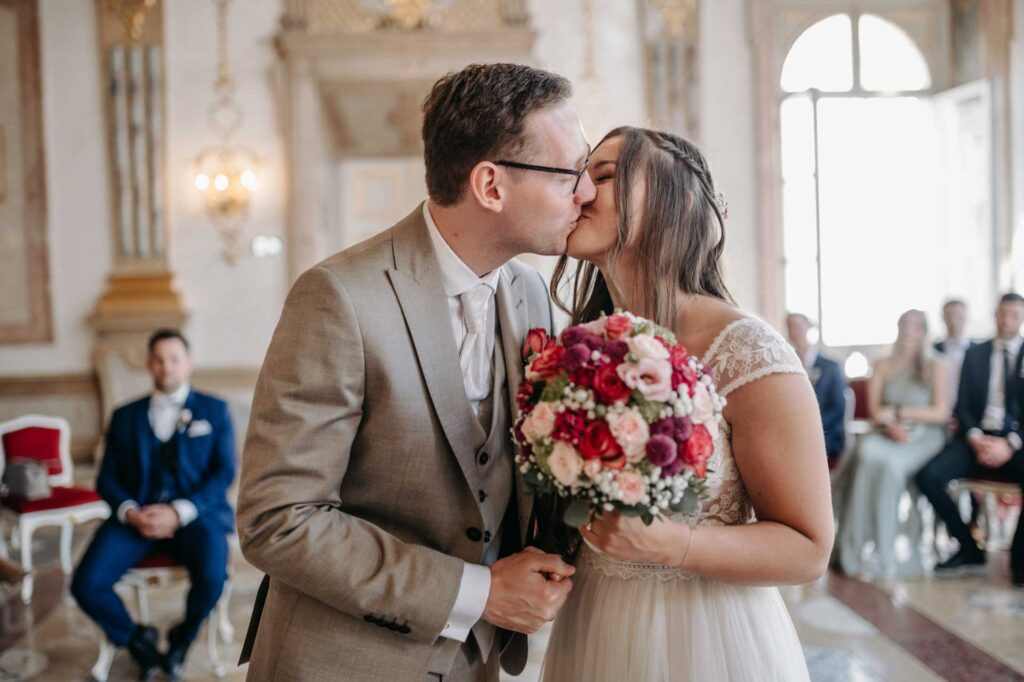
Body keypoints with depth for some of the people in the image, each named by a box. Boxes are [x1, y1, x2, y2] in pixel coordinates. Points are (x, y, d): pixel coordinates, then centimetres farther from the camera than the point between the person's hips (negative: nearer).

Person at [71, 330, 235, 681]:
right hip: (135, 516, 2)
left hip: (194, 514, -2)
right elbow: (107, 480, 11)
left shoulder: (214, 410, 11)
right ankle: (135, 639, 11)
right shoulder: (125, 416, 18)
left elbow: (224, 474, 1)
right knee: (85, 585, -22)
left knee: (212, 579, -32)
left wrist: (179, 512, -14)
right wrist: (130, 512, -11)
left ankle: (182, 638, 5)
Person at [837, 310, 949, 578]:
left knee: (892, 462, -36)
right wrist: (890, 425, -13)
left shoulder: (936, 366, 9)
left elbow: (941, 413, 0)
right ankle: (862, 547, -37)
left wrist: (898, 412, -8)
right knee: (867, 452, -35)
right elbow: (874, 410, 9)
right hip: (886, 435, 2)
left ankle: (884, 551, -31)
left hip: (922, 438, -2)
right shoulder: (882, 366, 17)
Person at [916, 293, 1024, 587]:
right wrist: (976, 439, -10)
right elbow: (963, 406, 9)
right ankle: (969, 548, -5)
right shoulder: (975, 354, 14)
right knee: (928, 476, -23)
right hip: (978, 437, 2)